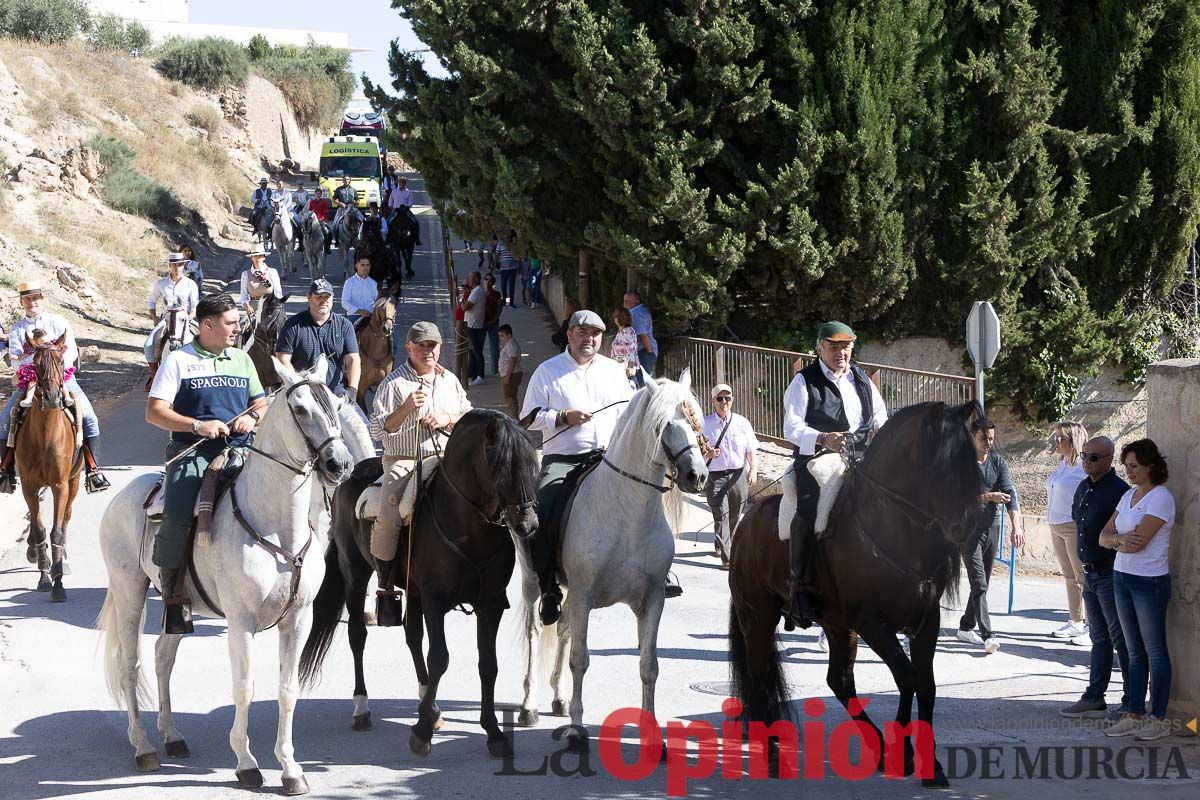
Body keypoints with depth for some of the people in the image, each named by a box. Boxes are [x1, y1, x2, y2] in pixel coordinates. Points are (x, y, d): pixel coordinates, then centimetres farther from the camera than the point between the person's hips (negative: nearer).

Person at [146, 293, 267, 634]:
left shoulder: (242, 359, 20)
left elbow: (261, 403, 26)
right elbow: (154, 412, -1)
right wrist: (197, 426, -14)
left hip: (238, 450, 4)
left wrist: (252, 418, 1)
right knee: (177, 517, -26)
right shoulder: (179, 360, 5)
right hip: (191, 451, -4)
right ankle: (172, 597, -12)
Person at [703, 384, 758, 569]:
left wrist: (753, 469, -7)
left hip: (738, 475, 3)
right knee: (721, 516, -11)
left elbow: (750, 449, 6)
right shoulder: (705, 424, -1)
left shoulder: (742, 423, 4)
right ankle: (726, 557, -13)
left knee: (735, 515, 14)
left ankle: (721, 545, 37)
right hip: (715, 476, -3)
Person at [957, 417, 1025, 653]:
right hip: (969, 528, -5)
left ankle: (966, 628, 26)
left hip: (991, 527, 5)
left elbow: (1010, 493, -7)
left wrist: (1016, 526, -19)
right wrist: (988, 497, -27)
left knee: (983, 583, 12)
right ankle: (987, 635, -18)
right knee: (979, 583, -12)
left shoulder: (998, 461, 3)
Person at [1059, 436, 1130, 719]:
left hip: (1110, 575, -8)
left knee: (1120, 639, -2)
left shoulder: (1119, 491, -16)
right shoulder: (1083, 488, 10)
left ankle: (1132, 703, 4)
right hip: (1090, 573, 8)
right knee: (1099, 638, 14)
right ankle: (1094, 699, 19)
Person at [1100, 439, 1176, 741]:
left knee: (1155, 651, 0)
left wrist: (1114, 540, -3)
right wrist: (1120, 539, -15)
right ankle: (1135, 716, 15)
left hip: (1150, 582, -8)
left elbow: (1138, 541, -21)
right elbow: (1104, 537, 6)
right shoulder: (1128, 496, 12)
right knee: (1135, 652, 11)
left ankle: (1159, 718, 5)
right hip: (1122, 578, 8)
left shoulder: (1161, 497, -13)